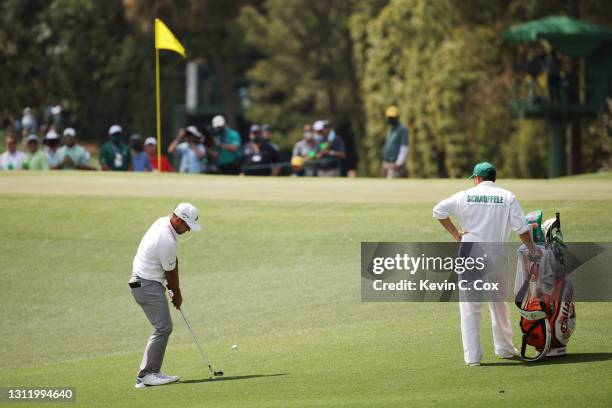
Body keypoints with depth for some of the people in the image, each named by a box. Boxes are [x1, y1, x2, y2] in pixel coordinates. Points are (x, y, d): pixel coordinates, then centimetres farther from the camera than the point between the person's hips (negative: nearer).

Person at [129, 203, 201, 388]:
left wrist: (174, 290, 11)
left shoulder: (163, 222, 5)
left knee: (164, 327, 11)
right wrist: (177, 294, 6)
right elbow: (170, 271, -11)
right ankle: (145, 376, -13)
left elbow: (173, 263, 11)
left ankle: (153, 372, 11)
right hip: (147, 285, -10)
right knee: (163, 328, -12)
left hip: (146, 281, 10)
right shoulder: (167, 241, -26)